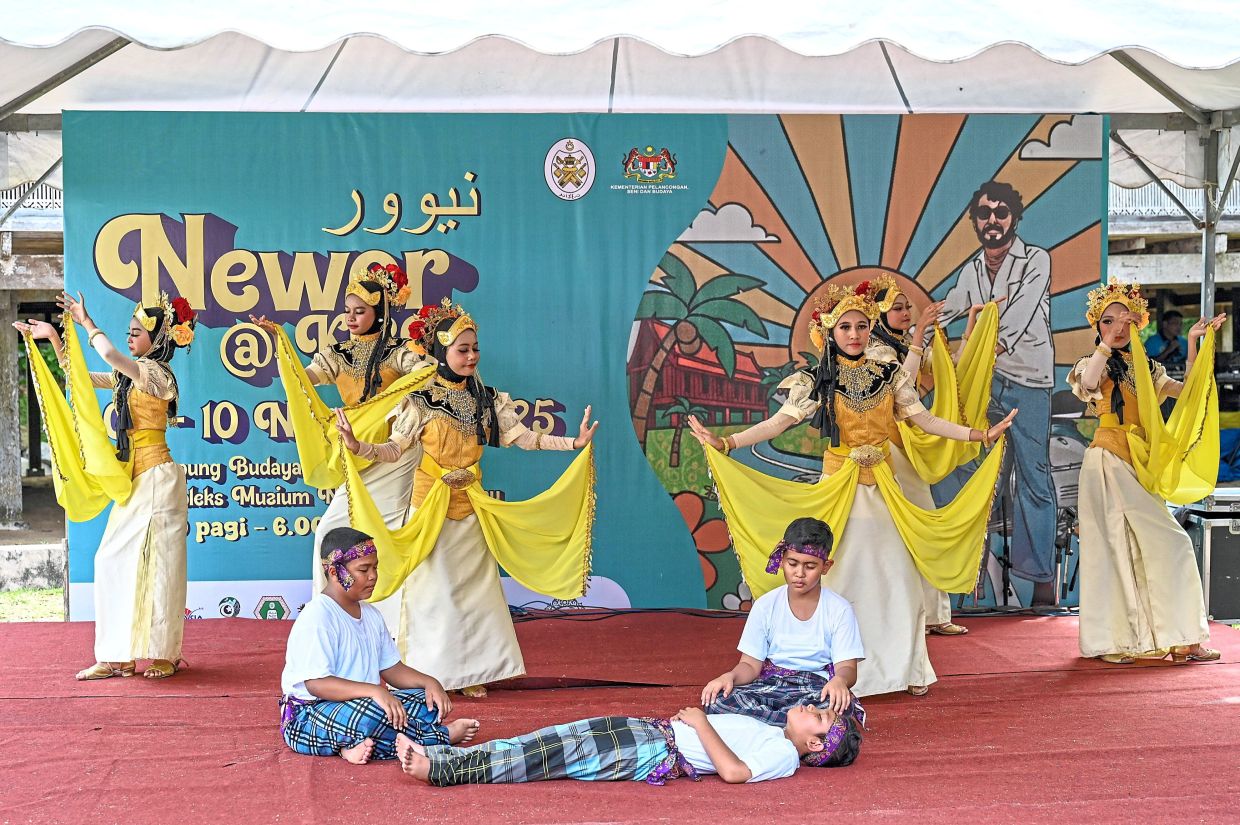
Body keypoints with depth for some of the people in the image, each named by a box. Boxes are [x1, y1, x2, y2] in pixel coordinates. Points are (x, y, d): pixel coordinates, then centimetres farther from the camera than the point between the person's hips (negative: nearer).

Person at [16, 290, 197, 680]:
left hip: (156, 479, -9)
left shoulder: (156, 373, -10)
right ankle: (121, 656, 7)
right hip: (135, 480, 9)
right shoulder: (130, 376, 16)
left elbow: (110, 355, -25)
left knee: (155, 563, -5)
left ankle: (163, 655, 3)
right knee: (116, 559, 5)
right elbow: (79, 377, 24)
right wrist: (55, 339, 17)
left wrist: (86, 323, -12)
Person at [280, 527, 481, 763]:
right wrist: (374, 691, -34)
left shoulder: (371, 615, 14)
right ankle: (441, 736, -14)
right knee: (372, 712, -37)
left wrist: (429, 682, -3)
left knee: (429, 701, -6)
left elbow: (392, 668, 17)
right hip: (308, 720, -9)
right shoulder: (317, 617, -16)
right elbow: (316, 683, -25)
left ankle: (359, 746, -22)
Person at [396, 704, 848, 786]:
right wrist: (691, 717, 13)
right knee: (553, 741, -5)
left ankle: (447, 771, -22)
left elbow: (733, 771, -22)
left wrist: (701, 723, -13)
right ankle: (438, 755, -8)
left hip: (658, 753, -8)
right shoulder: (771, 733, 23)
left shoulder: (784, 755, -5)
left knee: (556, 755, -19)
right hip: (651, 729, 8)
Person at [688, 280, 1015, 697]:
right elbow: (780, 421, -8)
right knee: (839, 577, 0)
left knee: (896, 576, 4)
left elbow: (925, 420, 8)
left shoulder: (889, 375, 5)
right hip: (838, 487, -2)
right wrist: (725, 443, -20)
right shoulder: (819, 380, -1)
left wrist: (980, 435, 1)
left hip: (883, 488, 2)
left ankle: (907, 669, 17)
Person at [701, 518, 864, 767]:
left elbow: (847, 667, -6)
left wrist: (839, 680, -32)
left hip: (818, 688, -2)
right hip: (770, 686, 2)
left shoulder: (839, 610, -1)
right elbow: (751, 664, 2)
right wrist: (730, 676, -22)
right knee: (719, 700, -30)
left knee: (836, 707, -40)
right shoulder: (766, 606, 4)